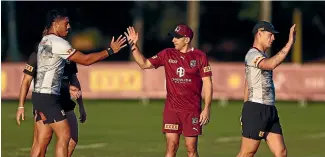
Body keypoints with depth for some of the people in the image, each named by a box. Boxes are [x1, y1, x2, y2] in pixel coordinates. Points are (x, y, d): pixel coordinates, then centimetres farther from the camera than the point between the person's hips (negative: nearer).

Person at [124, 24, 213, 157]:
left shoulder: (199, 56, -2)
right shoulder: (167, 54, 7)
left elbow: (207, 83, -2)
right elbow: (144, 64, 10)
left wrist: (207, 108, -7)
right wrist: (133, 46, -2)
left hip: (192, 110, -2)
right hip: (171, 109, 2)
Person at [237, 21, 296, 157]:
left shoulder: (261, 56, 21)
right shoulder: (252, 54, -10)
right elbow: (272, 64, -32)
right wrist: (290, 43, -32)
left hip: (270, 110, 9)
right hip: (256, 110, -9)